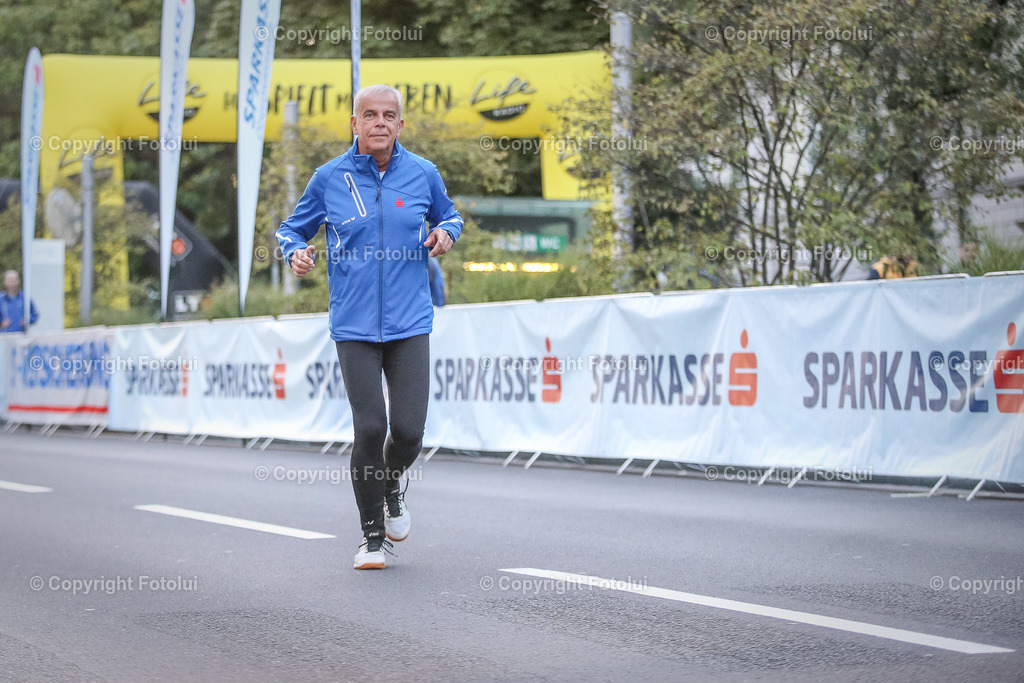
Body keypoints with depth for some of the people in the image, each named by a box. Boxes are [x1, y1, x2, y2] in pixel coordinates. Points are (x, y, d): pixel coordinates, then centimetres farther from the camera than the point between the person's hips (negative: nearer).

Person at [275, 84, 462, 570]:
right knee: (370, 428, -9)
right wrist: (296, 253, -8)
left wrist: (447, 232, 0)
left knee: (409, 430, -7)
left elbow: (448, 216, 23)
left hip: (410, 324, 1)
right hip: (354, 326, -1)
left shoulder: (422, 174, 5)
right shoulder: (330, 178, 2)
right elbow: (292, 229, 14)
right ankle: (372, 535, 9)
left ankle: (392, 488, 29)